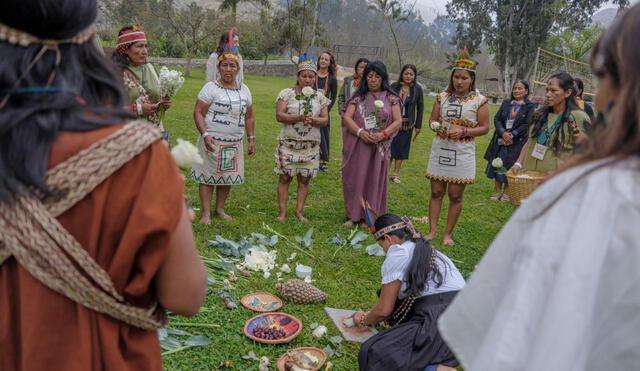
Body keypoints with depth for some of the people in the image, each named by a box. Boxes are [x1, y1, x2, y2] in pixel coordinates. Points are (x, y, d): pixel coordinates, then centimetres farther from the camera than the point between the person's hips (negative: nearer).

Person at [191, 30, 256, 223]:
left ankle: (220, 209, 28)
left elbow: (249, 117, 15)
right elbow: (198, 112, -10)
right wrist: (205, 135, -21)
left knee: (228, 177, 12)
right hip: (213, 141, -5)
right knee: (208, 177, 1)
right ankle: (206, 213, 11)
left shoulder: (244, 90, 9)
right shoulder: (211, 88, -7)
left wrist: (251, 139, 10)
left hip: (234, 143, 5)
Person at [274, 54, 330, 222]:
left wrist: (313, 120, -17)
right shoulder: (287, 93, 0)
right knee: (285, 177, -1)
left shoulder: (319, 96, 9)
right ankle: (282, 212, 8)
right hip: (288, 143, -2)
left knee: (304, 180, 6)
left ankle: (299, 211, 16)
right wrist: (299, 117, -22)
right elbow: (279, 115, -9)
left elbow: (325, 120, 5)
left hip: (310, 145, 3)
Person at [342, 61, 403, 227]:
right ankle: (353, 215, 16)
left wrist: (382, 134, -17)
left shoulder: (390, 98, 4)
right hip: (357, 146, 1)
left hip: (379, 147, -1)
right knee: (355, 178, 4)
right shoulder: (358, 97, 6)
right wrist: (360, 132, -19)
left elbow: (398, 121, 0)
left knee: (374, 180, 4)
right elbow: (347, 117, -2)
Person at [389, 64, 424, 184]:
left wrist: (418, 125, 2)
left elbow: (420, 108, 2)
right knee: (389, 146, 4)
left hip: (407, 124, 0)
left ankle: (395, 174, 16)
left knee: (402, 148, 7)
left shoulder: (417, 89, -2)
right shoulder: (394, 86, -2)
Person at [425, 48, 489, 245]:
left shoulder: (479, 101, -3)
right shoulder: (443, 97, 6)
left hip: (462, 153, -2)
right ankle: (432, 231, 15)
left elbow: (484, 128, -2)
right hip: (440, 149, 3)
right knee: (436, 192, 6)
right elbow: (432, 119, 12)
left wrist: (463, 131, -17)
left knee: (455, 196, 4)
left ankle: (448, 233, 17)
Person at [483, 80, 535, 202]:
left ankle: (506, 192, 16)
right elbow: (497, 119, 3)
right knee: (497, 165, 5)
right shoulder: (506, 103, 10)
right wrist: (503, 133, -12)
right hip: (500, 140, 3)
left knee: (510, 167, 1)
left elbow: (526, 125, -8)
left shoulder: (529, 107, -1)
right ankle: (498, 190, 18)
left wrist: (512, 135, -15)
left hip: (516, 142, -3)